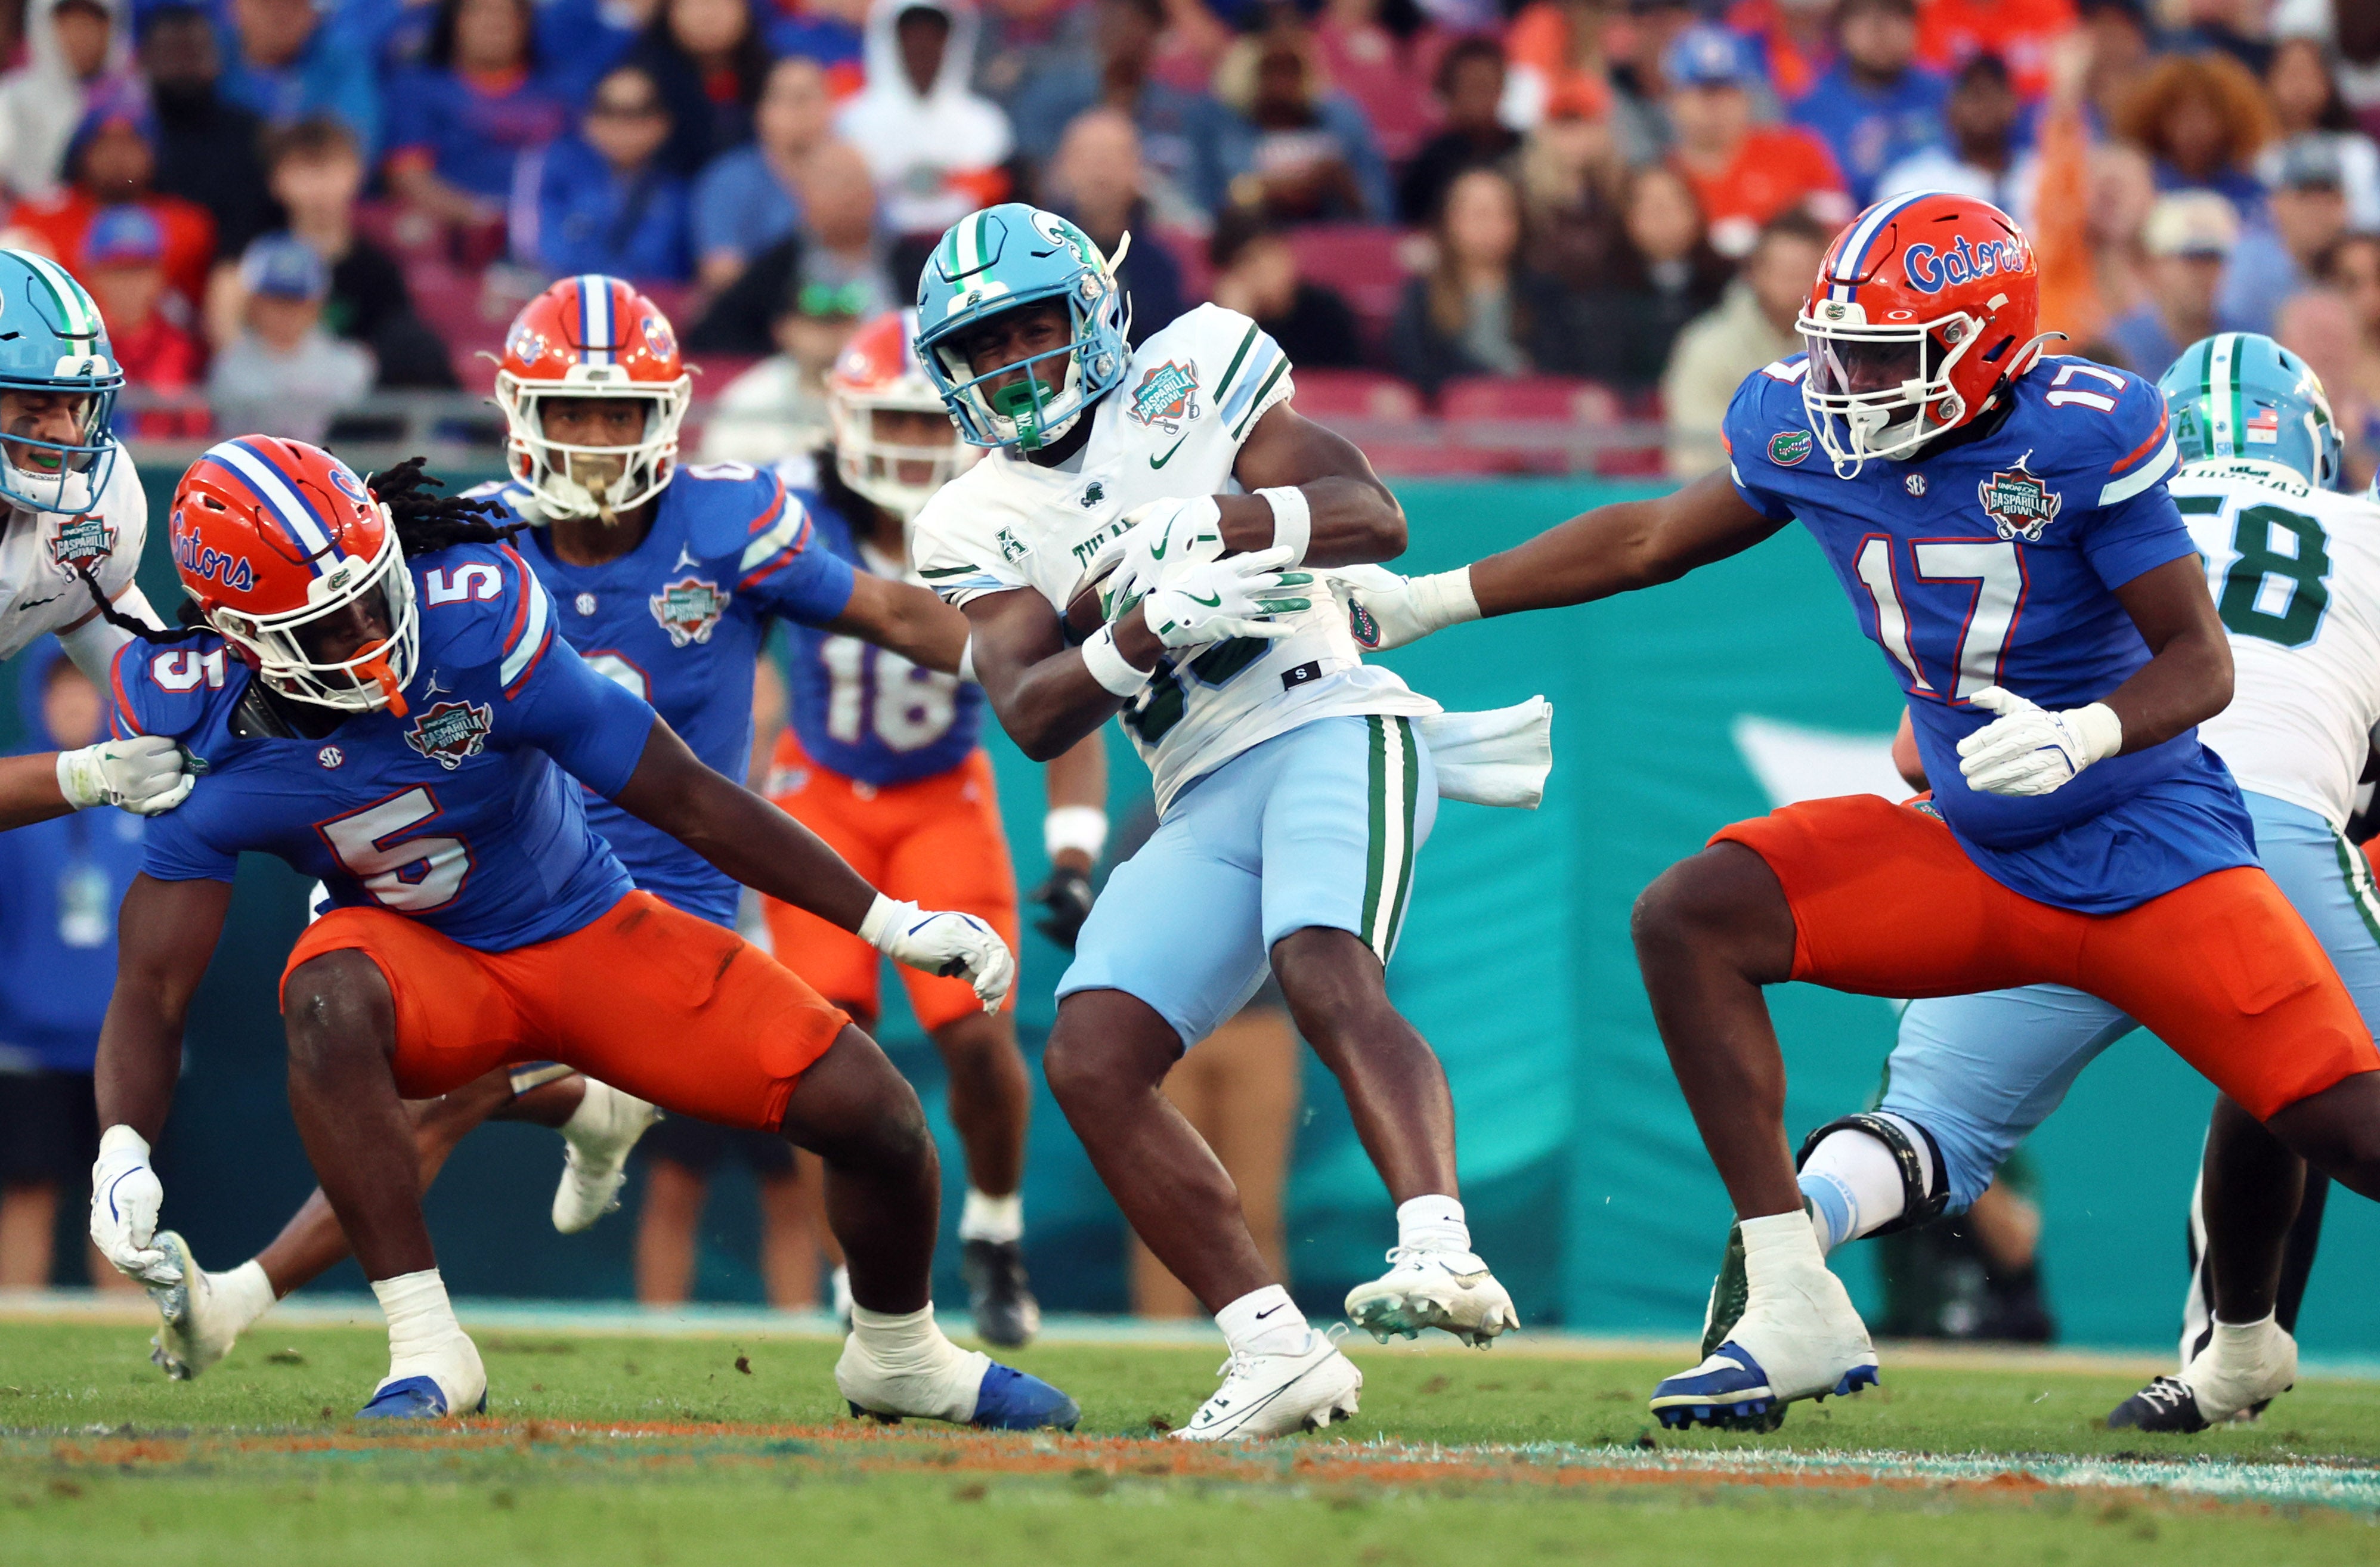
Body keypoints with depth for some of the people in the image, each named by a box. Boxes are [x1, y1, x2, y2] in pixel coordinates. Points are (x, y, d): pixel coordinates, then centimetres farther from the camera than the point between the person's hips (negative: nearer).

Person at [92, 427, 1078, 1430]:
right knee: (327, 1000, -38)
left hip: (591, 929, 1)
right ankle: (425, 1355, -30)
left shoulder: (478, 617, -28)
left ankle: (899, 1355, 25)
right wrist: (121, 1157, -39)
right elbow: (151, 989, -19)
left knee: (872, 1116, -8)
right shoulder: (197, 735, -22)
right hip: (423, 959, -1)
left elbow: (687, 800, -19)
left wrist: (887, 922, -14)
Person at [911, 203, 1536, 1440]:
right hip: (1206, 805, 5)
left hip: (1332, 728, -5)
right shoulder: (982, 526, 13)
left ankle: (1440, 1249, -50)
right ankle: (1276, 1355, -10)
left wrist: (1207, 523, -20)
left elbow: (1372, 515, -3)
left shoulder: (1186, 376, 6)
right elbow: (1032, 716, -2)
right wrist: (1145, 631, -21)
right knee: (1089, 1062, -11)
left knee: (1328, 978, -31)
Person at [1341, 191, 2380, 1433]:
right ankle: (1795, 1318, -14)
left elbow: (2202, 663, -17)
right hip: (1973, 861, 5)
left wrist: (2085, 733, -37)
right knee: (1691, 919, -14)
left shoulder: (2078, 435, -19)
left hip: (2147, 854, -5)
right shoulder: (1812, 432, -4)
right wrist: (1424, 603, 15)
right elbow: (1654, 542, 13)